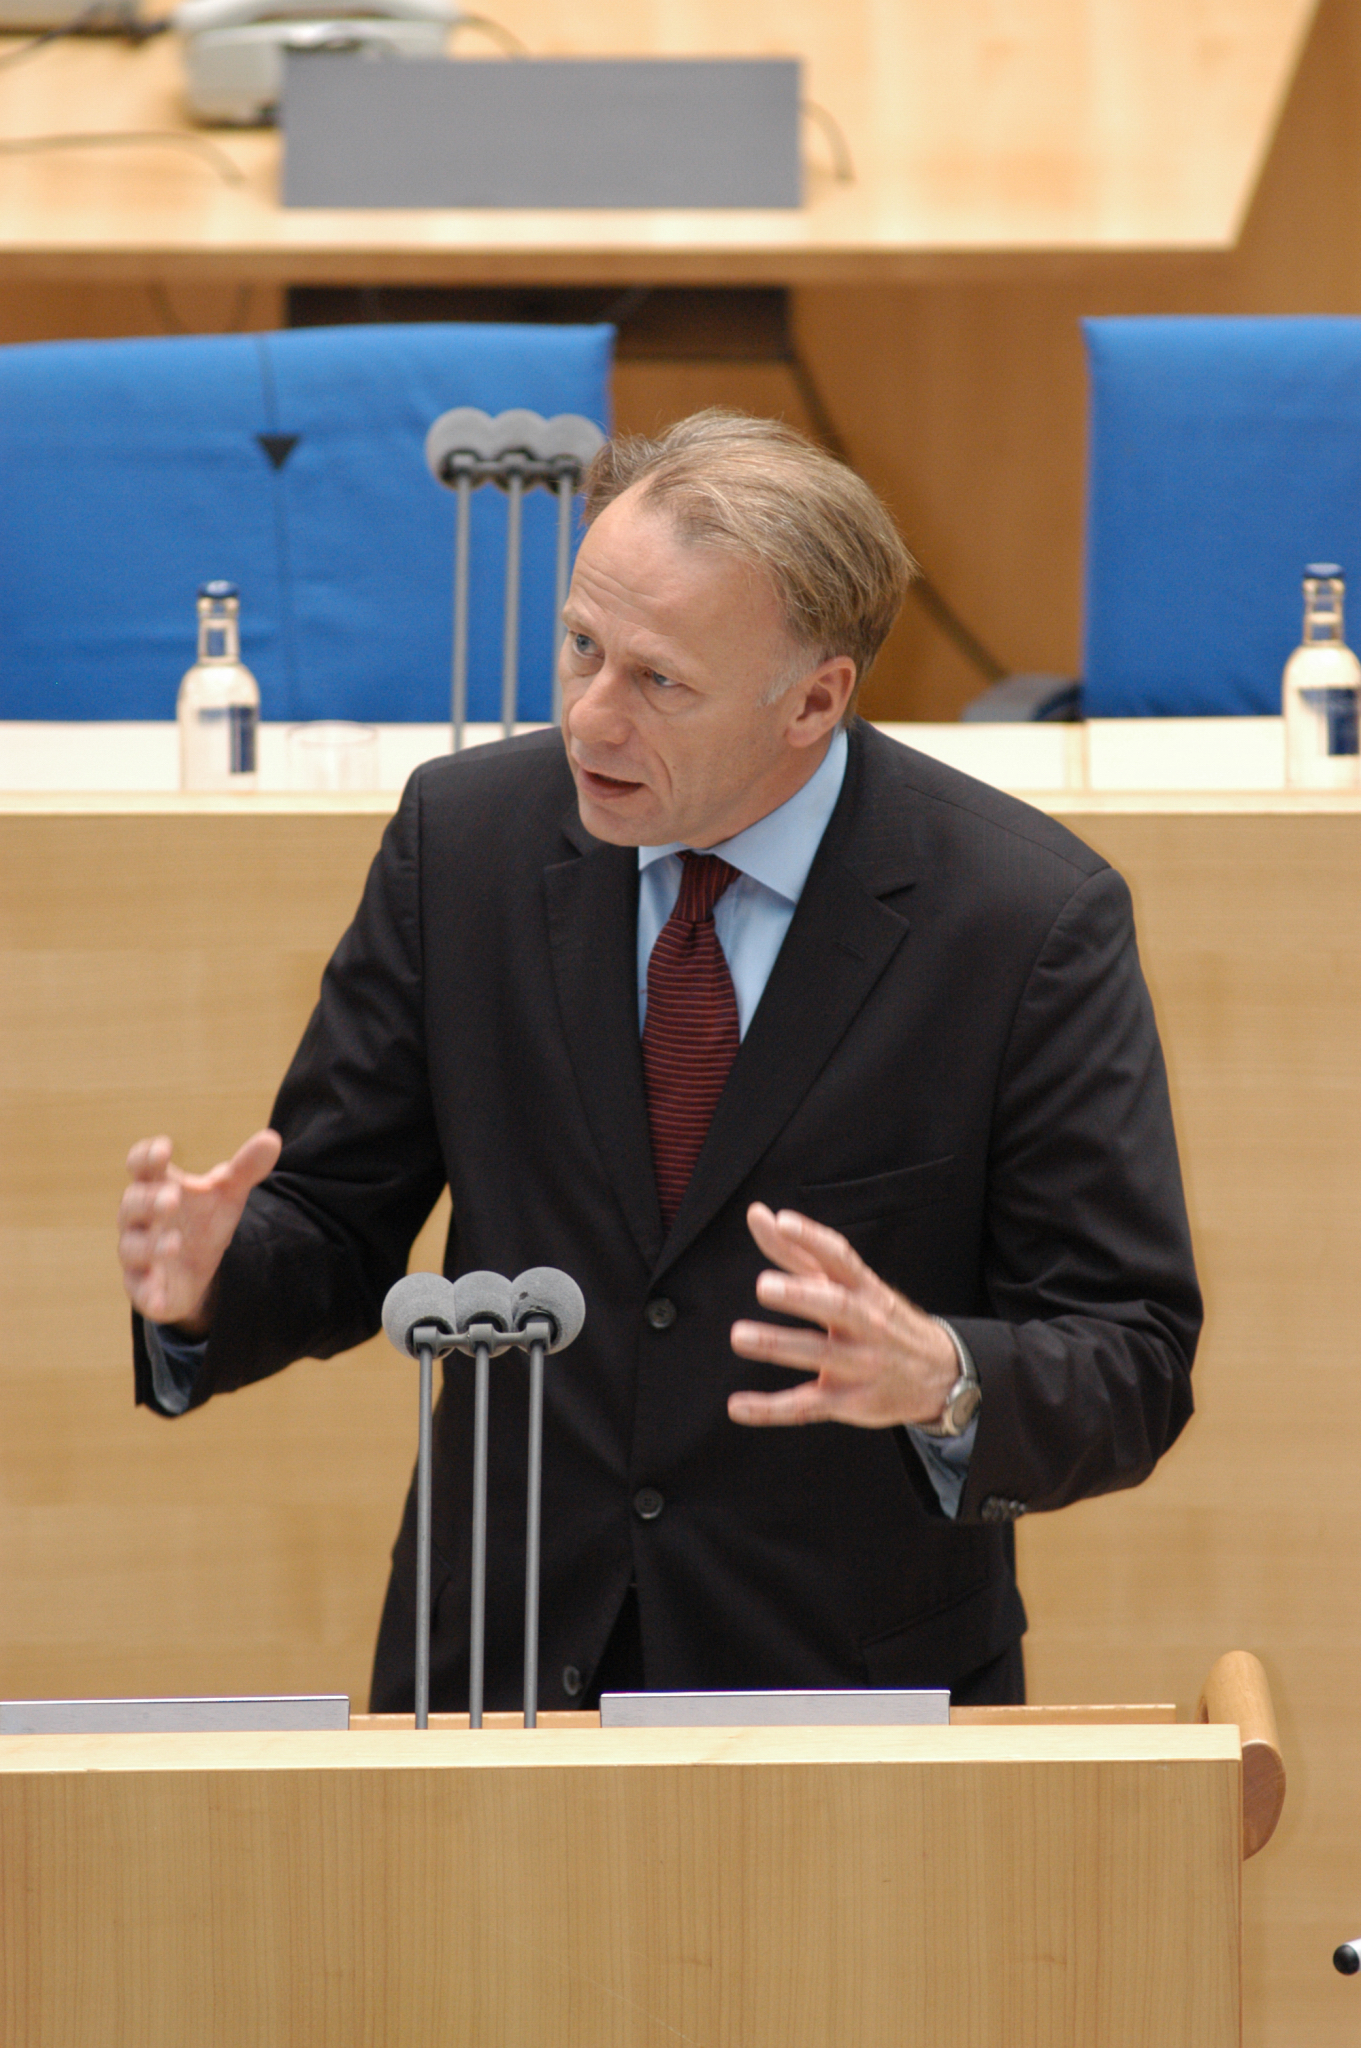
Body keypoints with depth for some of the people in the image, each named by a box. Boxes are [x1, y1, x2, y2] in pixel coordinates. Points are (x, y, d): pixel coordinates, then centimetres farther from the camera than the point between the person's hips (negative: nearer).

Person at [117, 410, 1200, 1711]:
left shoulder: (1031, 916, -8)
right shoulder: (463, 834, 2)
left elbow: (1131, 1367, -6)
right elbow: (334, 1233, 9)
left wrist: (941, 1382, -27)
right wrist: (206, 1285, -13)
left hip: (853, 1702, -4)